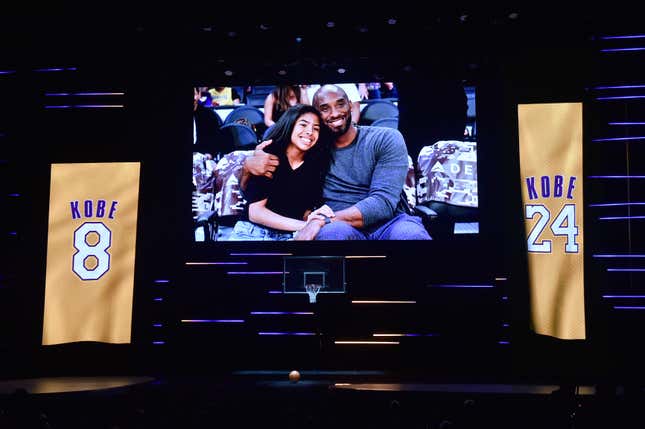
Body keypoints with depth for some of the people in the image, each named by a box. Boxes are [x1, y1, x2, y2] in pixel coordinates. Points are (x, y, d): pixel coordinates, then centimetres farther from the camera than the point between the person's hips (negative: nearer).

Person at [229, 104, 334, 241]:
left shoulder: (316, 166, 6)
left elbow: (306, 210, 9)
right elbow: (255, 212, -12)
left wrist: (311, 220, -17)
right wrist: (303, 225, -24)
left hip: (290, 235, 3)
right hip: (253, 232, -3)